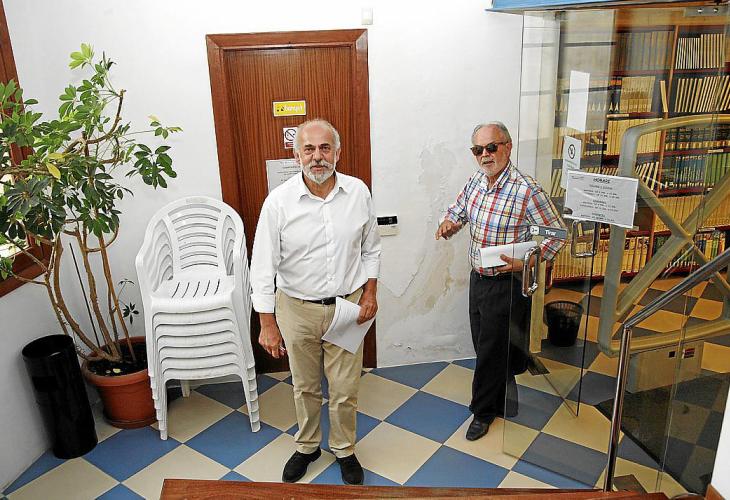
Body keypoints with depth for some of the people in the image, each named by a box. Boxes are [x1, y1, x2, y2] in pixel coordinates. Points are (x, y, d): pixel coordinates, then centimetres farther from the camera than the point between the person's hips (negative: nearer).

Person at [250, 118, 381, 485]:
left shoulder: (358, 192, -7)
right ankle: (307, 446, 43)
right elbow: (263, 265, -11)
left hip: (347, 306, 1)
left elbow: (370, 249, 7)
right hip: (297, 309, -1)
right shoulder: (279, 201, -14)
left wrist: (370, 292, 0)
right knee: (305, 386, 18)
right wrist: (267, 323, -11)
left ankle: (344, 449, 38)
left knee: (345, 389, 12)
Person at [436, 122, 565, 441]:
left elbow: (557, 234, -14)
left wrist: (526, 262, -26)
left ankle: (483, 411, 28)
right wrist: (449, 224, -6)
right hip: (478, 277, 7)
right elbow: (458, 211, 17)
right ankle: (503, 397, 43)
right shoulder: (475, 181, 1)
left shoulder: (526, 190, -21)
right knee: (483, 344, 19)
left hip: (507, 284, -7)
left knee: (492, 350, 6)